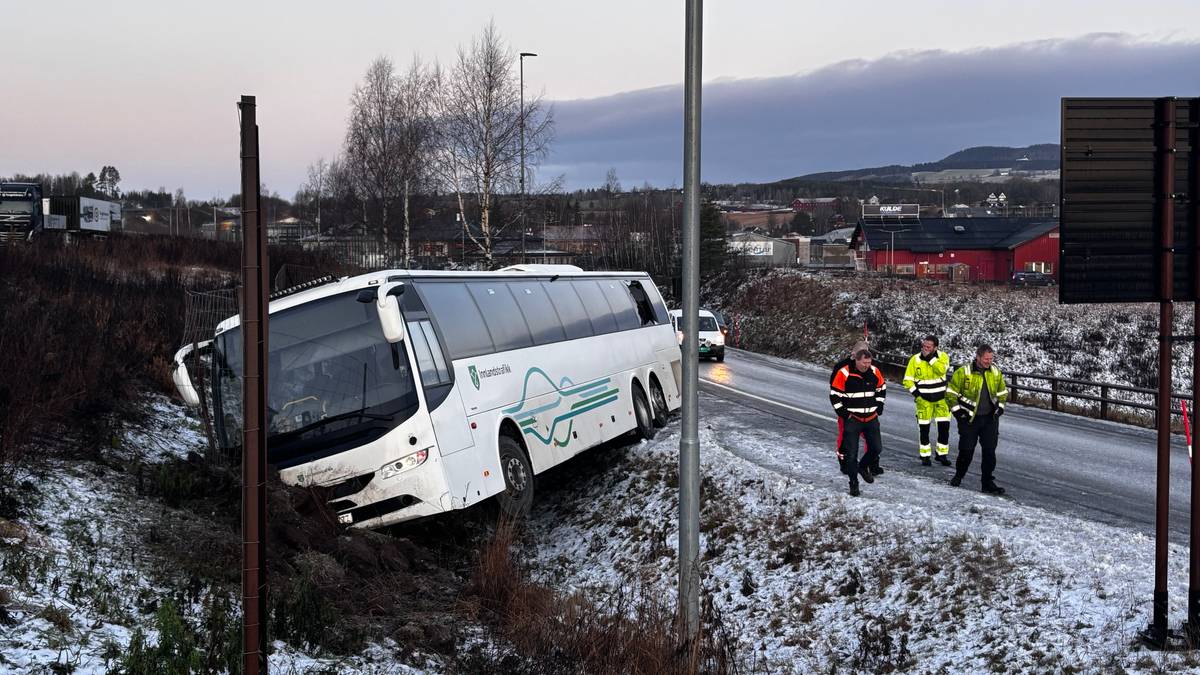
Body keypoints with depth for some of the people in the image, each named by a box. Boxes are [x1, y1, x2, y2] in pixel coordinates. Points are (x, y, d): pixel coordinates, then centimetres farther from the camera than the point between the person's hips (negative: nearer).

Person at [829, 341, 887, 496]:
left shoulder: (875, 372, -2)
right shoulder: (844, 373, -16)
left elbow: (882, 389, 17)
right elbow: (834, 395, -9)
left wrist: (879, 407, 9)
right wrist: (844, 414, -10)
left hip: (871, 418, 4)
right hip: (852, 419, -4)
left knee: (876, 448, 6)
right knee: (851, 453, -4)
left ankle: (864, 467, 34)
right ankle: (853, 483, 8)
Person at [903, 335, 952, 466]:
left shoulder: (942, 356, -6)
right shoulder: (915, 359, -7)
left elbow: (941, 370, -26)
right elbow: (908, 380, -2)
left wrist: (930, 358, -26)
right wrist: (916, 393, -13)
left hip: (941, 398, 1)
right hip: (923, 399, -1)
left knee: (944, 427, 0)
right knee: (924, 428, 1)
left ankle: (942, 454, 15)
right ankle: (925, 456, 12)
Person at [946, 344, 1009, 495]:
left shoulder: (996, 372, 4)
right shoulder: (964, 372, -10)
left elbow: (1002, 392, 20)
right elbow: (951, 392, -4)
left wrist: (1000, 407, 8)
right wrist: (957, 410, -7)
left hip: (990, 419, 3)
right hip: (969, 419, -3)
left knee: (989, 451, 0)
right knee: (966, 450, 1)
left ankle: (988, 483, 6)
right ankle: (958, 476, 24)